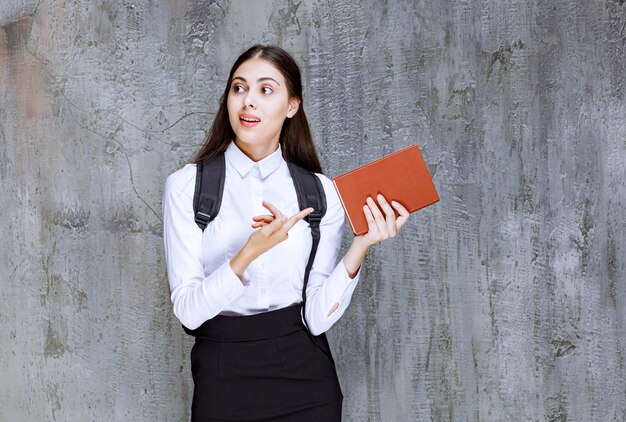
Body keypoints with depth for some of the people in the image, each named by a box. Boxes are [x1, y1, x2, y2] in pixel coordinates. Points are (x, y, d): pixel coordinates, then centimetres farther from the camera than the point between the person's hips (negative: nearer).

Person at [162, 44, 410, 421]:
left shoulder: (321, 193, -1)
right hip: (224, 372, -1)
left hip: (304, 372, 2)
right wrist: (249, 253, -26)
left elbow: (318, 318, -7)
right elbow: (188, 310, -12)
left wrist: (361, 246, -19)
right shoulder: (187, 185, -5)